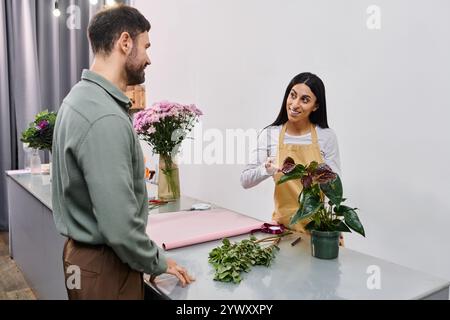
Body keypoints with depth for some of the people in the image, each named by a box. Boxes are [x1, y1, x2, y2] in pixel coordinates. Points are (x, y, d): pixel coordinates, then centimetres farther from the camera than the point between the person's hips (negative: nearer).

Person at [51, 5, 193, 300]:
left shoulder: (82, 97, 4)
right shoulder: (105, 118, -28)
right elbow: (120, 226, -29)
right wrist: (157, 263, -11)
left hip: (83, 251, 9)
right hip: (105, 264, -9)